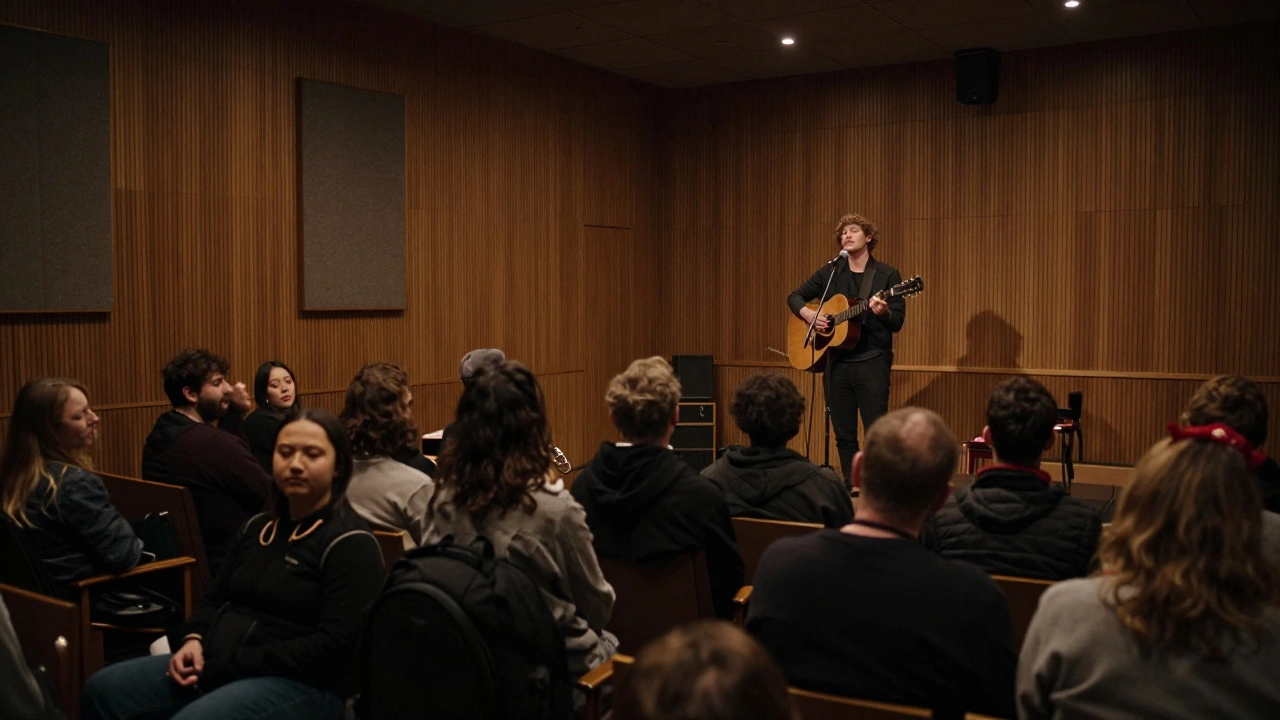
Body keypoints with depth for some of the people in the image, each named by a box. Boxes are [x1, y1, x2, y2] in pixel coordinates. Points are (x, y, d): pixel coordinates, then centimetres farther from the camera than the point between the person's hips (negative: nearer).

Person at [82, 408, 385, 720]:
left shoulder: (350, 542, -10)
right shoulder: (258, 527, 15)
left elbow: (334, 645, -19)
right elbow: (215, 597, 22)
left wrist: (229, 664, -17)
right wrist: (194, 639, -2)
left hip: (298, 683, -8)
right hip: (218, 664, 8)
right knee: (103, 689, -5)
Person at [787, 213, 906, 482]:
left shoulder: (887, 275, 0)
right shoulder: (829, 273, 10)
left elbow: (897, 323, -4)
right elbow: (794, 297, 17)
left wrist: (883, 312, -26)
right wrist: (807, 313, -3)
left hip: (872, 363, -4)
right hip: (837, 364, 4)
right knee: (844, 435, 8)